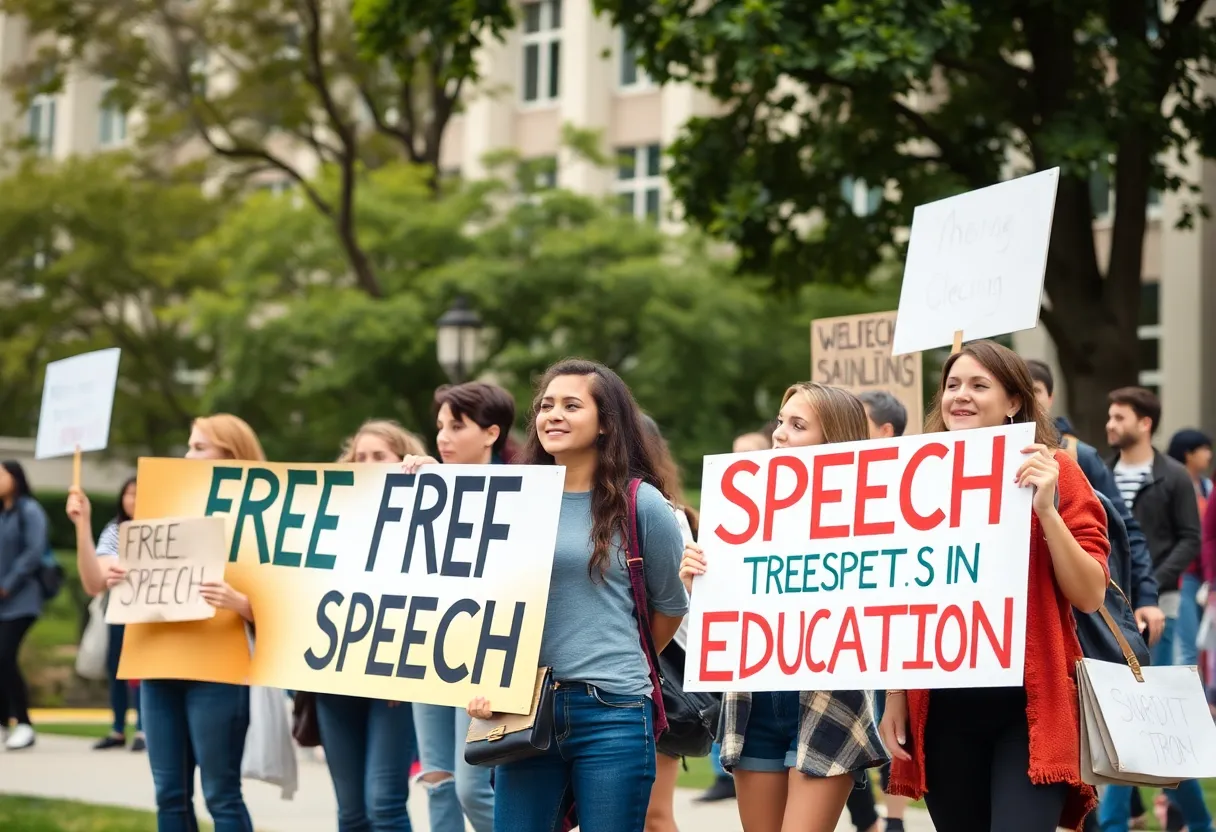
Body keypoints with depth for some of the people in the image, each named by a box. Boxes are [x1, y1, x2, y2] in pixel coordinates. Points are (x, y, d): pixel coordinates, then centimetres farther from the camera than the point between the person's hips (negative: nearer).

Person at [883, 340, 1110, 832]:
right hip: (942, 707, 3)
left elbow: (1090, 596, -6)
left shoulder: (1053, 473, 0)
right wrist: (895, 693, 8)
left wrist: (1046, 508, -16)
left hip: (1030, 705, -3)